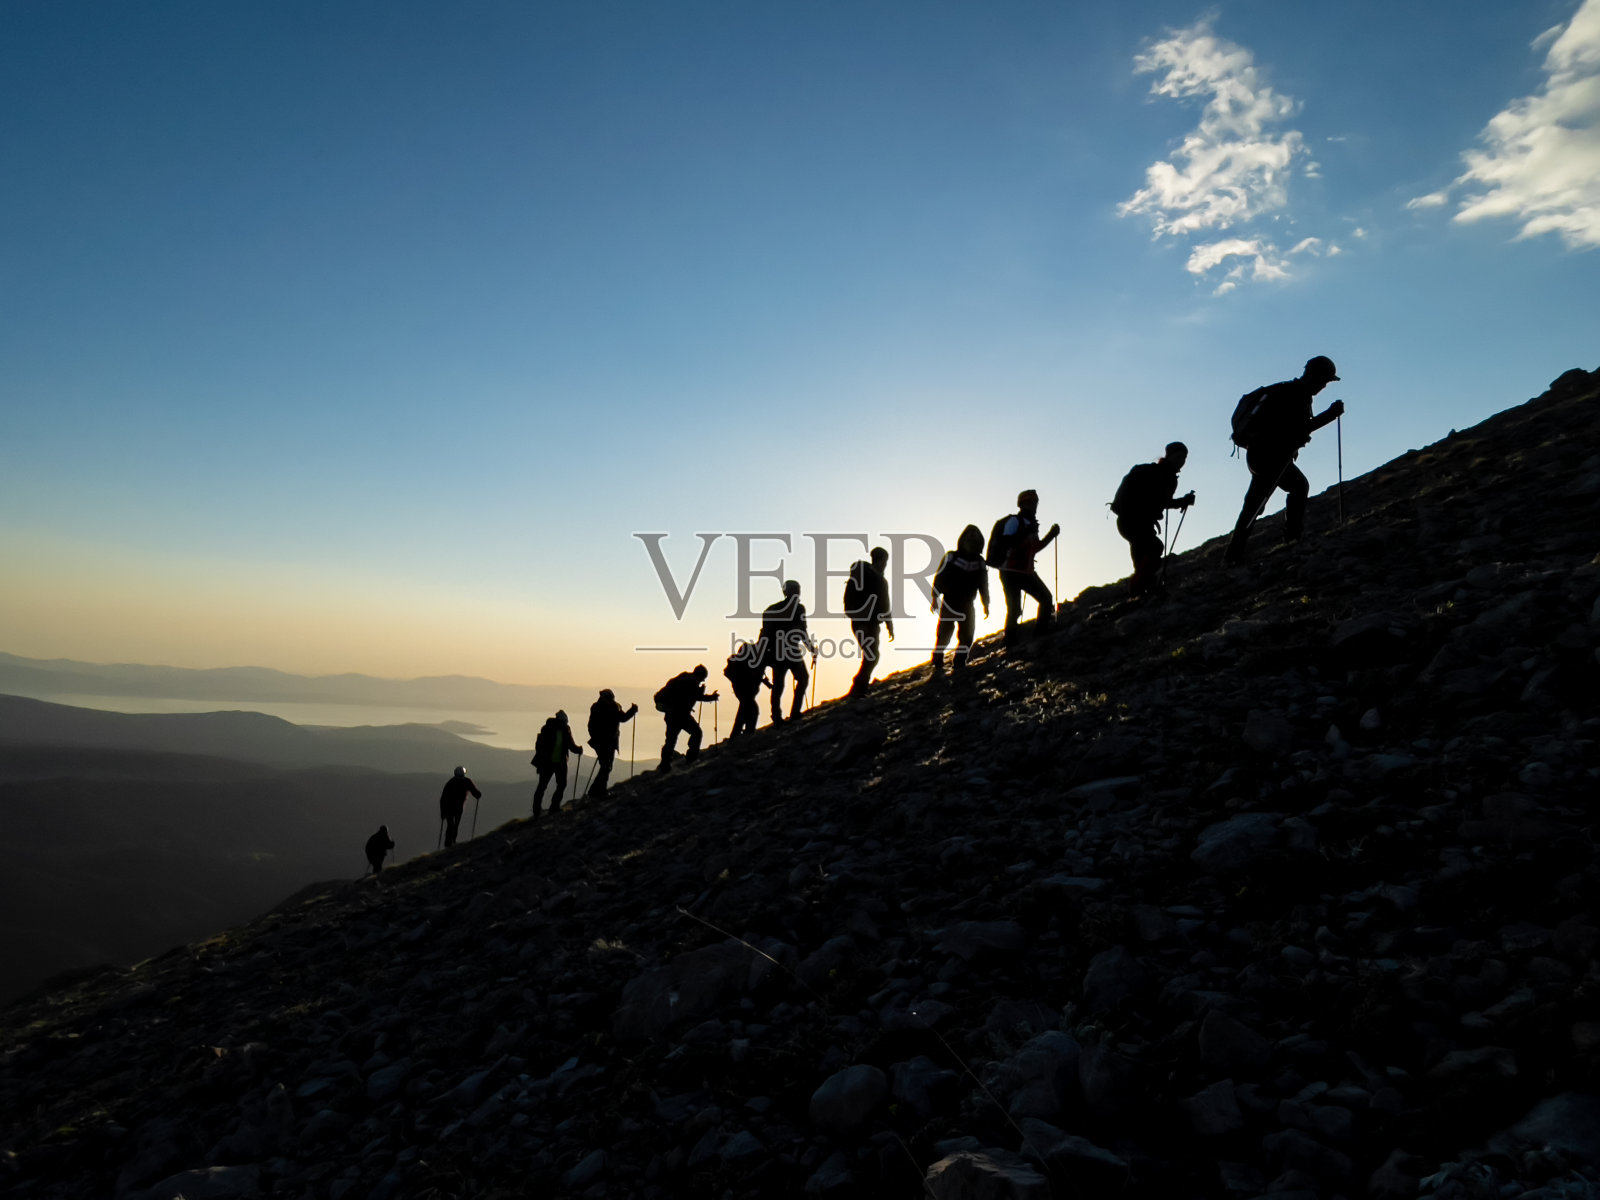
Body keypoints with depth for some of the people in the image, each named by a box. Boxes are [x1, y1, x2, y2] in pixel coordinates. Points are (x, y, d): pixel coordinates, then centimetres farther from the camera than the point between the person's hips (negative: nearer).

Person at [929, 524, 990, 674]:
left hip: (967, 605, 4)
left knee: (967, 635, -1)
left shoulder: (980, 562, 8)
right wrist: (935, 599, -9)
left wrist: (986, 604, 13)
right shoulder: (951, 557, -4)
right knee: (944, 633, -9)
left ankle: (960, 664, 9)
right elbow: (939, 578, -4)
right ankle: (938, 665, -5)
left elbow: (983, 584, 15)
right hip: (949, 603, -4)